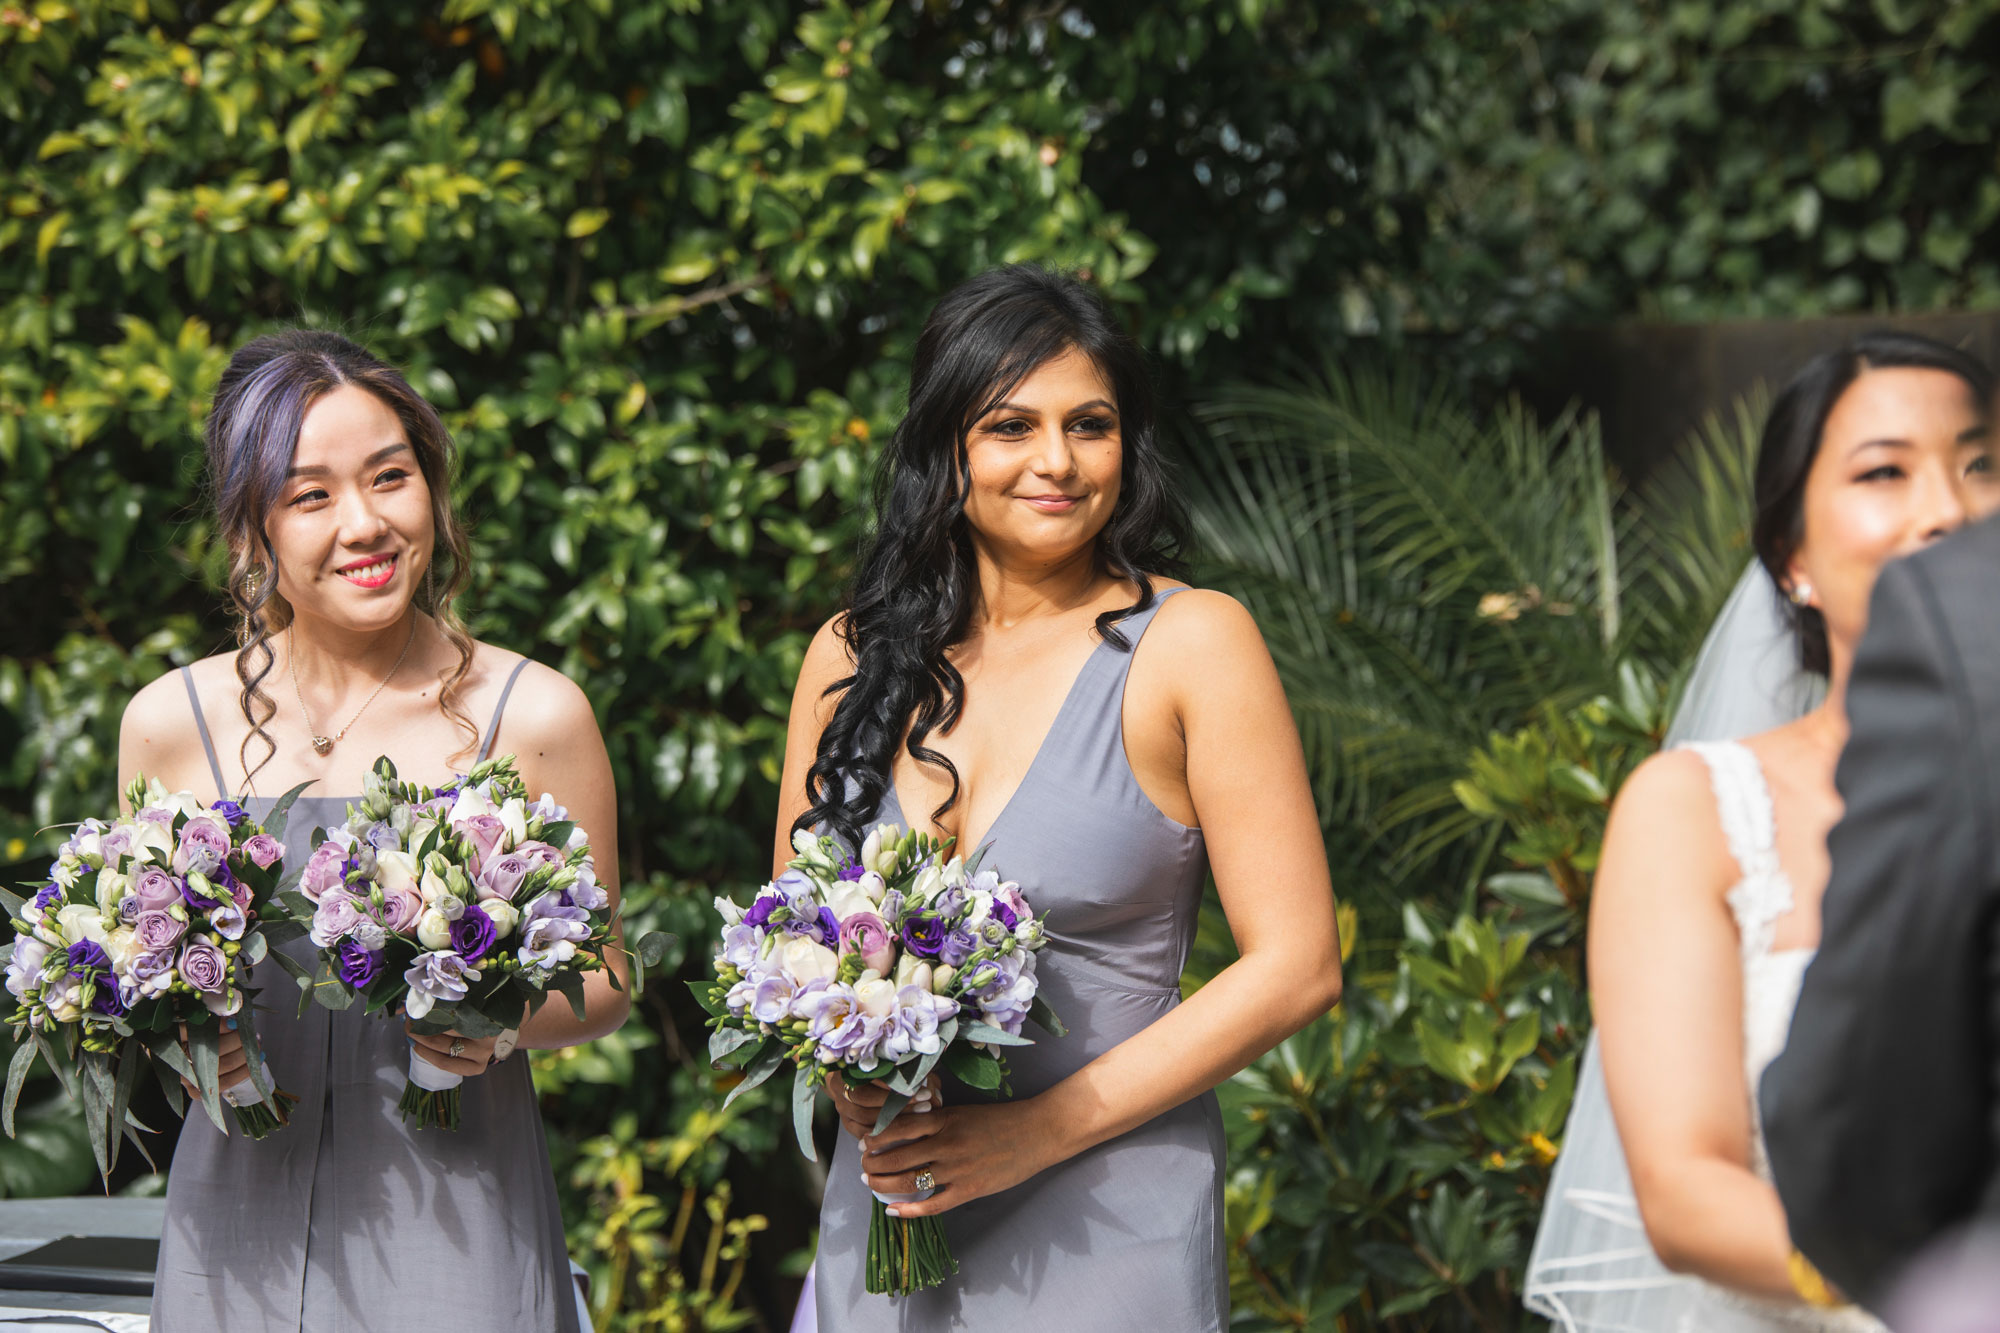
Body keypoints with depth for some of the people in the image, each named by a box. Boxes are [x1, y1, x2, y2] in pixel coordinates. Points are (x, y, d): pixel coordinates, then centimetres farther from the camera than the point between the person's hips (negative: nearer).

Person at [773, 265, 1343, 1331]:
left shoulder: (1191, 644, -6)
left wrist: (1040, 1131, -15)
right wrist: (845, 1078, -7)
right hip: (882, 1221, 4)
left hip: (1110, 1232, -3)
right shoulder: (853, 656, 5)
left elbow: (1295, 967, -10)